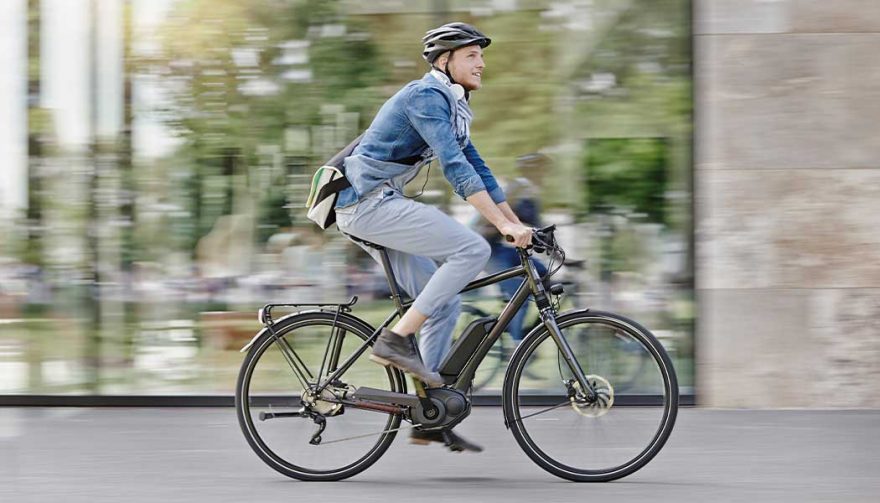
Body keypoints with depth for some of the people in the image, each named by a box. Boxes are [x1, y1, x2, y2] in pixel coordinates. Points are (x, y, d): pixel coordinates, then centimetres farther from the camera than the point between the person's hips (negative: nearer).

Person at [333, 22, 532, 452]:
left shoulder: (451, 108, 18)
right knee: (471, 249, -20)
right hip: (369, 202, -10)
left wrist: (519, 226, 13)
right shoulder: (426, 96, -14)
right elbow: (455, 168, -24)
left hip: (375, 207, 10)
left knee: (444, 303, 7)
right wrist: (505, 225, -28)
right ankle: (397, 339, -17)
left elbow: (478, 169, 19)